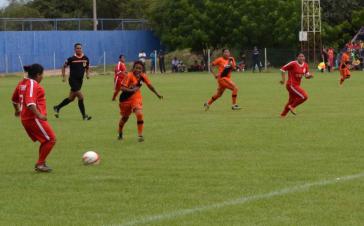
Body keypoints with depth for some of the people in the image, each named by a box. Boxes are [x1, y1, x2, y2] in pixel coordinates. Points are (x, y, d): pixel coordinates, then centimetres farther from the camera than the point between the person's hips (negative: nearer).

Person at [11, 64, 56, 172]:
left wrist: (17, 110, 44)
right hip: (34, 118, -10)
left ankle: (41, 164, 21)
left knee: (46, 140, 19)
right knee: (51, 139, -4)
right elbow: (30, 102, -29)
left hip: (25, 118, 10)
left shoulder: (22, 83, 13)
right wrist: (39, 115, -34)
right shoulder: (33, 84, -16)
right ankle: (40, 164, -3)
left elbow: (14, 99, 27)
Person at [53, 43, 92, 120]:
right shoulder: (71, 59, -10)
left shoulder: (85, 59, 2)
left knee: (71, 98, 13)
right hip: (73, 80, -6)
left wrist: (87, 74, -3)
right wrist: (64, 76, -5)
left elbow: (87, 68, 16)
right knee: (81, 97, -13)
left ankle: (57, 108, 32)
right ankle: (84, 115, -5)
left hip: (80, 80, 6)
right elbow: (64, 67, 2)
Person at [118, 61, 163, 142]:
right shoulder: (129, 76, -22)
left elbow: (149, 85, 7)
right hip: (126, 99, -2)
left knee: (139, 114, -21)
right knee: (125, 117, 14)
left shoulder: (143, 76, -9)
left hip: (136, 98, 2)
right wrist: (131, 90, -42)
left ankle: (140, 135, -12)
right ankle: (120, 134, 41)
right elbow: (122, 88, -26)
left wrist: (157, 94, 14)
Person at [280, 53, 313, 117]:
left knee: (291, 101, 18)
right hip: (291, 85, -8)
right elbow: (283, 69, -9)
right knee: (304, 96, -16)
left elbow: (306, 75, 15)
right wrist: (283, 79, -13)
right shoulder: (293, 64, -15)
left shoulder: (305, 65, 5)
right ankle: (292, 106, 0)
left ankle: (283, 115, 32)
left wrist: (309, 76, -9)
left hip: (297, 85, 8)